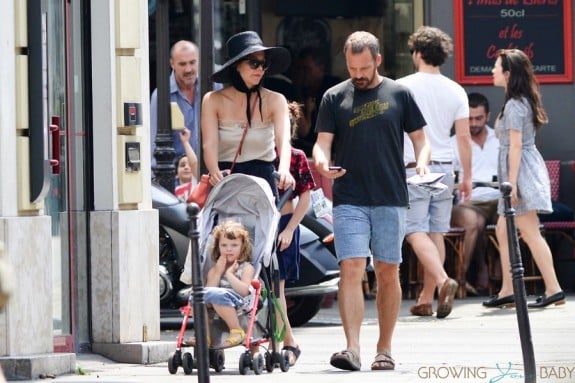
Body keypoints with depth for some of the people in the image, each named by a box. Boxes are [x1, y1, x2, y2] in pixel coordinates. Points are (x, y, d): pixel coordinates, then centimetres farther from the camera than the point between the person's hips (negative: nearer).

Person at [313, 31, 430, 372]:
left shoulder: (399, 94, 6)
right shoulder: (335, 98, 7)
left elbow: (420, 138, 10)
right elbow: (323, 142, 4)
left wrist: (422, 163, -11)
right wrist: (322, 162, -18)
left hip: (391, 199, 1)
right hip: (349, 200, -1)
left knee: (388, 272, 6)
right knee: (351, 269, -12)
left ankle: (385, 349, 15)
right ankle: (353, 349, -17)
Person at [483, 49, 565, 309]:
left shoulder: (514, 105, -15)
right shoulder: (522, 101, 14)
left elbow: (516, 145, -19)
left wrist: (512, 183, -20)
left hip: (521, 170, -10)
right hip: (527, 170, 10)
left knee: (530, 234, -9)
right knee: (503, 231, 12)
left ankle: (553, 290, -9)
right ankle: (507, 291, 14)